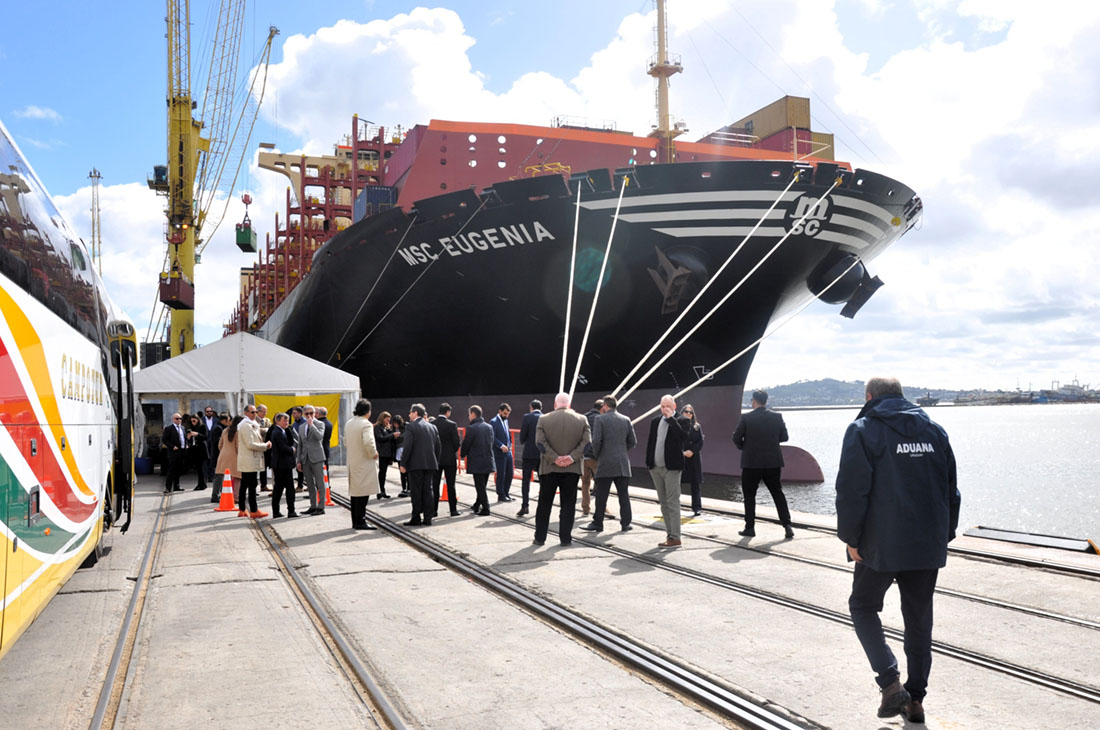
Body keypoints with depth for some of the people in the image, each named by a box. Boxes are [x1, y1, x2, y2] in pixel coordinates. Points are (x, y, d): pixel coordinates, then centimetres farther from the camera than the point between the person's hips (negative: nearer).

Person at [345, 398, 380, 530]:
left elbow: (345, 441, 18)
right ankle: (360, 522, -3)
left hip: (352, 462, 8)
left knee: (355, 492, 13)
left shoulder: (348, 423, 9)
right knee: (363, 493, -4)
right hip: (364, 463, -8)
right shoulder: (366, 424, -16)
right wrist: (373, 454, -14)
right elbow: (368, 442, -29)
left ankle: (355, 522, 18)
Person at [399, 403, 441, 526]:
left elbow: (407, 446, -13)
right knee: (427, 490, 8)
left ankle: (416, 518, 2)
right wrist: (435, 462, 18)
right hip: (430, 464, 5)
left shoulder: (411, 426, -7)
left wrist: (403, 464, -8)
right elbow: (438, 447, 12)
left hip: (416, 464, -5)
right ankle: (427, 518, 8)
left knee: (416, 492, 0)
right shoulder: (432, 427, 11)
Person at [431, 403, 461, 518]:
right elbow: (457, 443, -11)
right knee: (451, 485, 4)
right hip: (450, 458, -2)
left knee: (435, 485, 8)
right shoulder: (452, 424, -11)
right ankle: (453, 510, 6)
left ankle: (433, 510, 8)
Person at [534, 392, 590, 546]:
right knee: (568, 504, 8)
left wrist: (555, 458, -12)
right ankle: (565, 538, 8)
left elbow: (540, 442, -11)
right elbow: (587, 442, -6)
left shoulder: (544, 420, -3)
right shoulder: (582, 419, 0)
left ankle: (540, 537, 14)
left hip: (549, 469, 0)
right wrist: (572, 457, -10)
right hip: (572, 469, 0)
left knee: (544, 505, 10)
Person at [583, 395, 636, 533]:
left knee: (601, 495, 3)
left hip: (606, 464, -4)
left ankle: (598, 523, 8)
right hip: (623, 464, 4)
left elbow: (596, 441, -12)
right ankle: (625, 523, 9)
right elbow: (633, 442, 8)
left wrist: (596, 455, 4)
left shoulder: (600, 419, -6)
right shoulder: (626, 420, 8)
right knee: (624, 494, 8)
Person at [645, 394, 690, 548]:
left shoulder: (679, 421, -6)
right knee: (663, 503, 11)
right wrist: (648, 462, 11)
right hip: (656, 467, 6)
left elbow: (683, 437, -25)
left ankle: (675, 538, -4)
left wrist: (671, 418, -22)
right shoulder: (655, 421, 11)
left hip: (671, 468, -6)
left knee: (673, 502, -6)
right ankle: (670, 534, 19)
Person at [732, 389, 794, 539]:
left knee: (749, 495, 9)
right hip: (773, 462, 3)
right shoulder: (777, 417, -1)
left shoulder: (746, 418, -10)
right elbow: (784, 437, 6)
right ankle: (787, 525, 4)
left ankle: (750, 528, 10)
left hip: (751, 463, -3)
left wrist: (743, 447, 12)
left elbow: (736, 438, -7)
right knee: (778, 493, 12)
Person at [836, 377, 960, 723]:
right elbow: (951, 490, 12)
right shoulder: (934, 429, 10)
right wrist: (944, 535, 17)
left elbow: (851, 491, -13)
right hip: (928, 547, 5)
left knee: (863, 606, 13)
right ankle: (915, 698, 18)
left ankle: (890, 683, -1)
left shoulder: (862, 430, -6)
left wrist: (850, 538, -5)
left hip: (881, 545, -4)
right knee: (919, 619, 14)